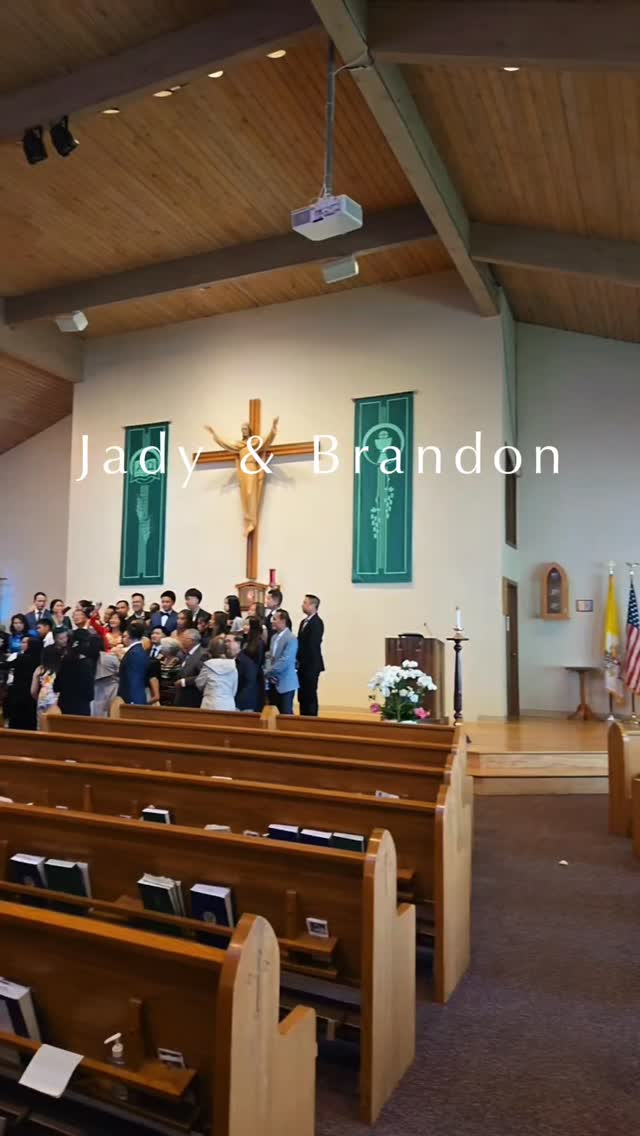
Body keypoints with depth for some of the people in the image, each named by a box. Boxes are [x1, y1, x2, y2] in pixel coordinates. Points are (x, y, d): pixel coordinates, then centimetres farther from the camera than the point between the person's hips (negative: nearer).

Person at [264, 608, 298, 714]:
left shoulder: (291, 639, -16)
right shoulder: (274, 637, 11)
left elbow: (285, 661, -22)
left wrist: (267, 672, -15)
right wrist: (268, 673, -3)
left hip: (285, 683, -8)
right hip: (274, 682, 8)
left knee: (286, 713, -1)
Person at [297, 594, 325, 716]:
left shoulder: (317, 622, -14)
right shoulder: (304, 622, 16)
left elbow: (313, 645, -19)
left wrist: (304, 662, -15)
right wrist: (299, 661, 5)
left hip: (311, 665, -9)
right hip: (303, 666, 9)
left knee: (310, 696, -2)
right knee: (302, 696, 12)